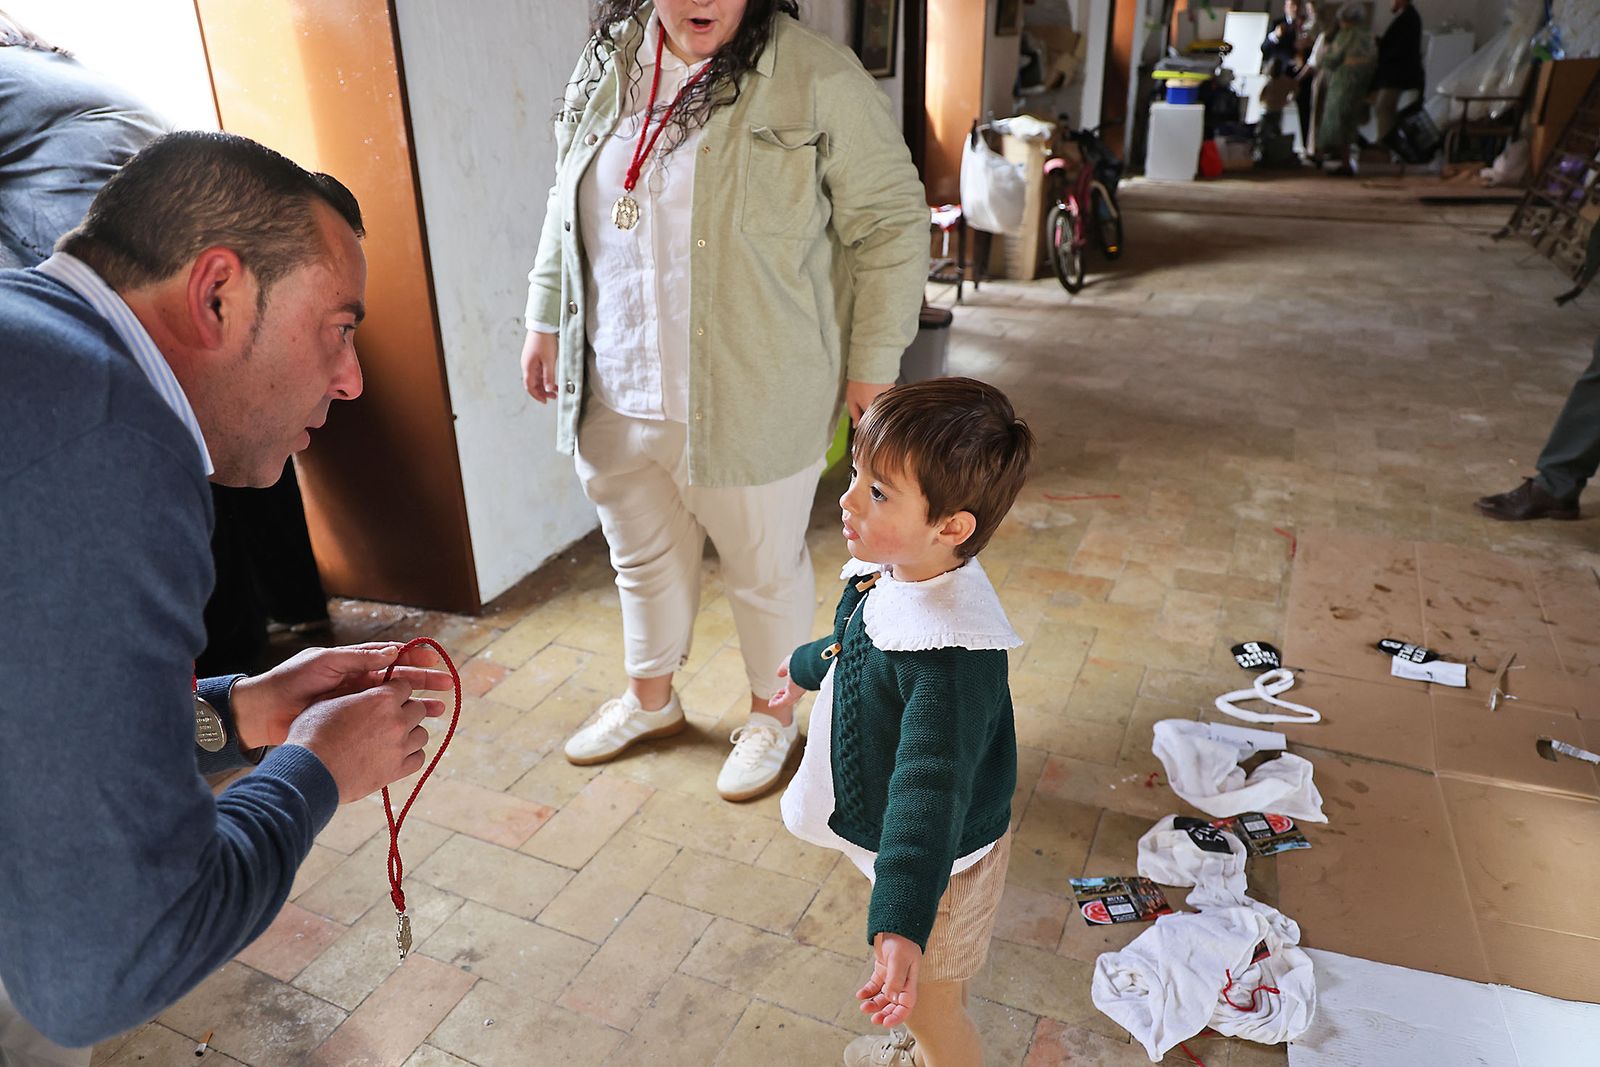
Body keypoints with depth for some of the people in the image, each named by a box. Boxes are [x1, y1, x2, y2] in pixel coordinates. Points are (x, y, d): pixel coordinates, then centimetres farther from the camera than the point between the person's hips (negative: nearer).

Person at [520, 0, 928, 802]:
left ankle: (772, 714, 38)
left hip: (749, 402, -5)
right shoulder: (605, 65, 6)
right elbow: (568, 207, 17)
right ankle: (649, 700, 46)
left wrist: (874, 364, -11)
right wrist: (545, 320, 17)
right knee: (644, 555, 22)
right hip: (614, 395, 6)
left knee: (764, 567, 12)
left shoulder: (816, 78, -12)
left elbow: (891, 222, -9)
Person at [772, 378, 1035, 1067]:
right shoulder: (890, 573, -11)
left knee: (927, 1002, 17)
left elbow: (931, 791, -44)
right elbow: (857, 647, 12)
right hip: (887, 828, 9)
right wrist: (808, 667, 32)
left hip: (940, 855, -9)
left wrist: (901, 926, -53)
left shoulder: (949, 656, -39)